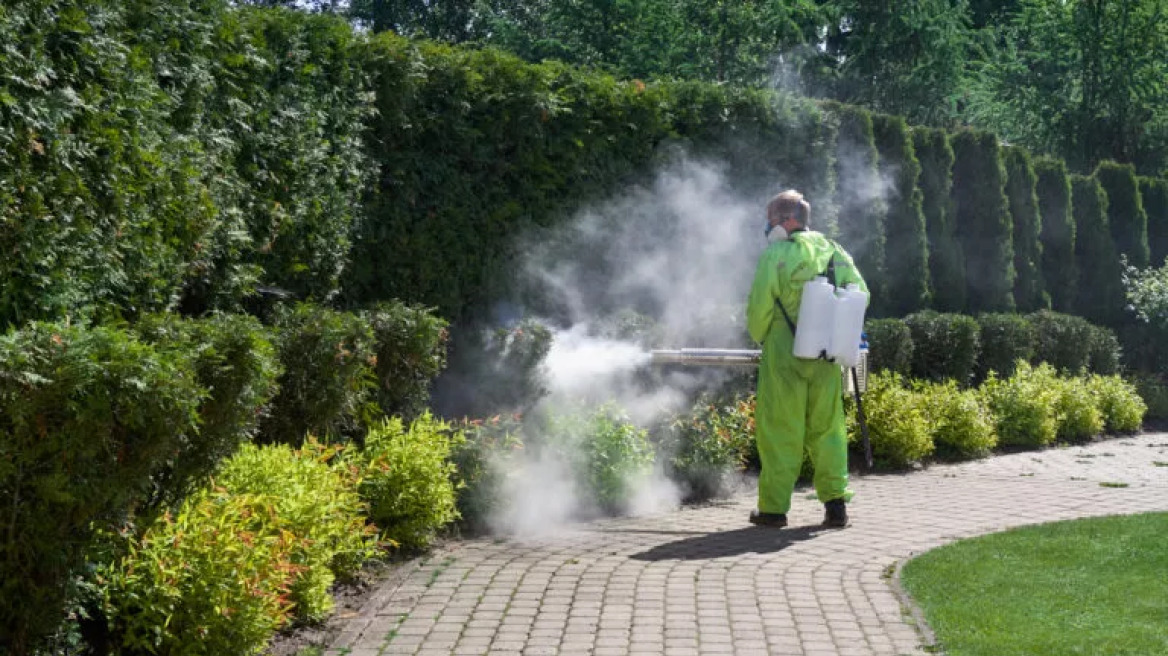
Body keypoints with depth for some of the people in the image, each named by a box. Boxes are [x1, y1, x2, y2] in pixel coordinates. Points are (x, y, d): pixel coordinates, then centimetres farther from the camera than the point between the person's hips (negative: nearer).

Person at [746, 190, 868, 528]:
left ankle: (774, 507, 7)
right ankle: (835, 503, 9)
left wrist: (760, 337, 9)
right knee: (827, 430, 13)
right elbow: (861, 293, 9)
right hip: (827, 360, 5)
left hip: (784, 358, -5)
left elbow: (759, 307, -11)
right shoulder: (835, 251, 7)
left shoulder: (776, 255, -10)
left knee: (779, 432, 3)